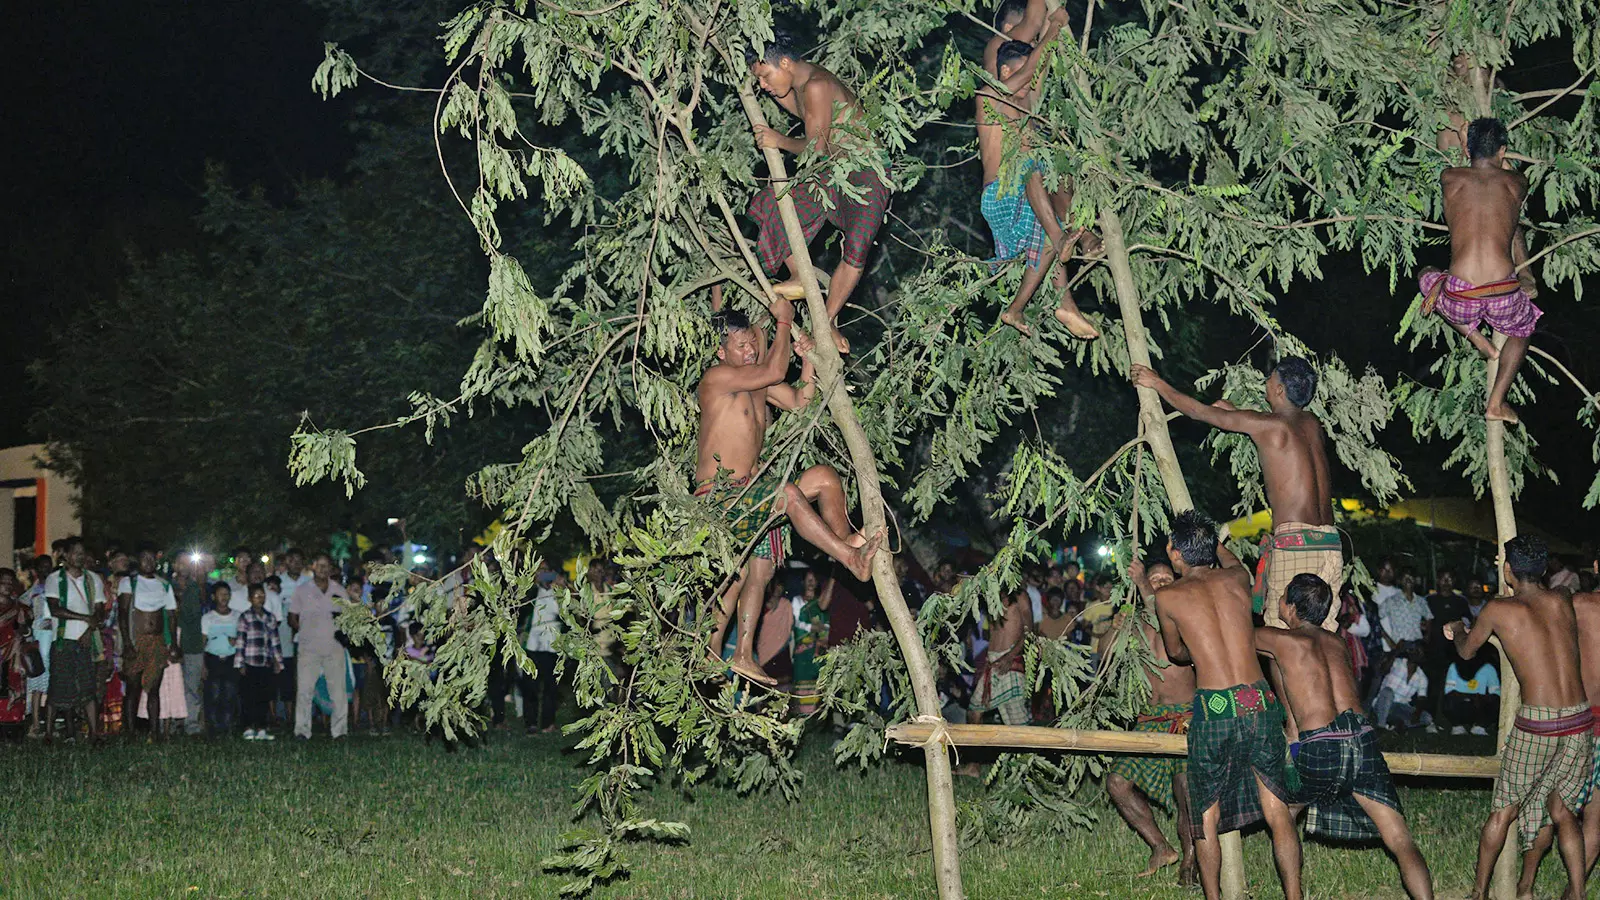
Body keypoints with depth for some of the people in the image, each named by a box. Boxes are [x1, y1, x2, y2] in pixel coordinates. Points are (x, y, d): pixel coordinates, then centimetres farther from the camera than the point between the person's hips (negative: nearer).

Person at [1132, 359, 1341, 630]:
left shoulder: (1267, 424, -2)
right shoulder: (1311, 424, 15)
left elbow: (1199, 412, 8)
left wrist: (1157, 384, 20)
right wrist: (1233, 410, 42)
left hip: (1295, 545, -7)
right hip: (1331, 545, 7)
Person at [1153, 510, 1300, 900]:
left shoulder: (1167, 597, 4)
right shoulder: (1236, 579, 11)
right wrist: (1205, 537, 54)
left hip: (1214, 709, -3)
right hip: (1259, 703, 3)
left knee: (1206, 819, 11)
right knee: (1278, 813, 9)